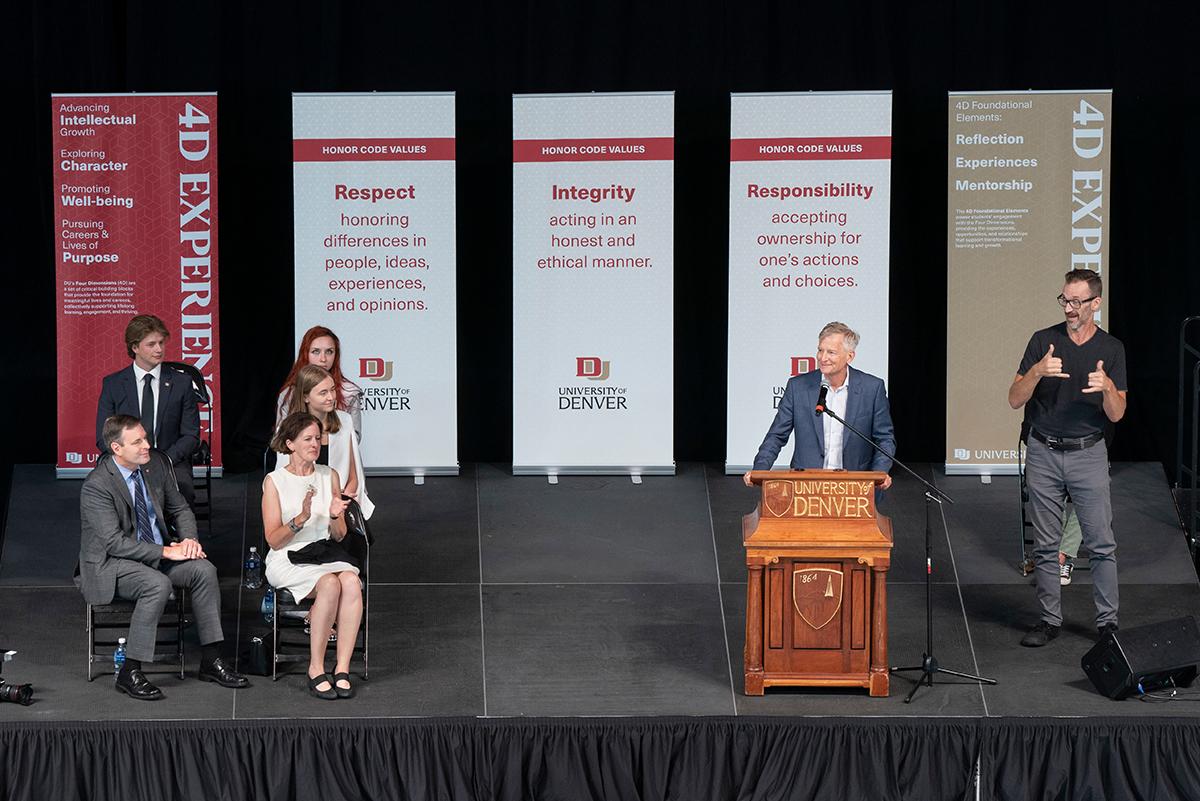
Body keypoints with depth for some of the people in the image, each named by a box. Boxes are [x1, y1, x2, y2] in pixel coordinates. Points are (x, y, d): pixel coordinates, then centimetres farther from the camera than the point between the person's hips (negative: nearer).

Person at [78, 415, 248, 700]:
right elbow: (115, 542, -24)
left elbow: (180, 509, 12)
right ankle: (130, 673, -26)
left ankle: (211, 660, -7)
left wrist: (189, 539, -9)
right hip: (109, 563, -7)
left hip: (157, 553, 7)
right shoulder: (96, 486, -20)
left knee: (204, 569, -14)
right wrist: (167, 552, -26)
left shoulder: (157, 464, 1)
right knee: (158, 584, -33)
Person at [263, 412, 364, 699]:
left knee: (351, 581, -31)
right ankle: (315, 669, -27)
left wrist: (334, 516, -10)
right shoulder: (274, 481, 0)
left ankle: (343, 668, -30)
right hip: (288, 560, -4)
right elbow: (273, 540, -5)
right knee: (330, 583, -35)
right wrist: (301, 519, -21)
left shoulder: (329, 476, 12)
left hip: (325, 552, 4)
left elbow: (339, 536, 13)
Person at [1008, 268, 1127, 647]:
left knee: (1101, 543, -3)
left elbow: (1116, 414, -1)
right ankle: (1049, 619, 14)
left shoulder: (1111, 349, 2)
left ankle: (1108, 621, 4)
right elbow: (1015, 400, -3)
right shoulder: (1043, 341, 2)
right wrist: (1038, 371, -22)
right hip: (1043, 454, 1)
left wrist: (1107, 387, -22)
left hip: (1088, 455, -1)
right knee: (1045, 545, 5)